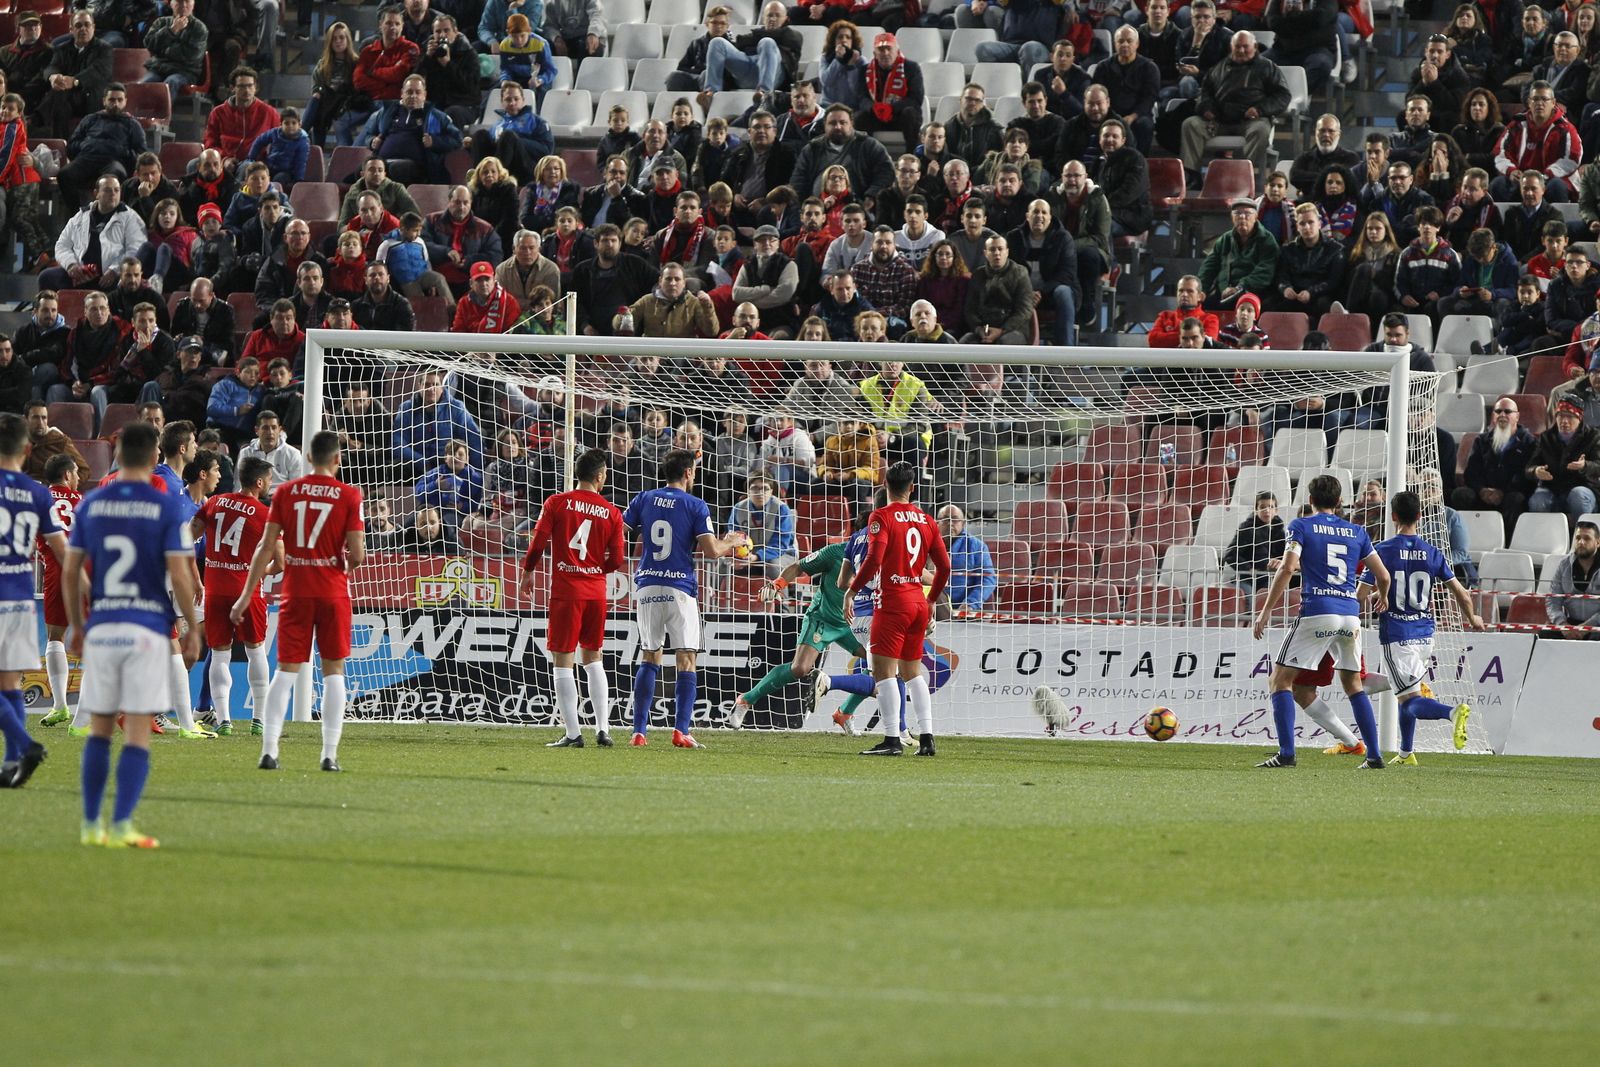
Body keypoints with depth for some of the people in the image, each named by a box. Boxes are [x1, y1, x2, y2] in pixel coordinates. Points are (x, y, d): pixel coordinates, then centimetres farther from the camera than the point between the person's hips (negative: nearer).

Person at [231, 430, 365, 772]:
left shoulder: (285, 492, 1)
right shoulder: (348, 495, -5)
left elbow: (266, 547, 0)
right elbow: (357, 555, -9)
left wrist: (246, 596, 5)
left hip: (296, 592, 2)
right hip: (333, 593, -2)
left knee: (286, 671, 5)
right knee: (333, 672, 6)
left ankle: (269, 750, -4)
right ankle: (329, 753, 1)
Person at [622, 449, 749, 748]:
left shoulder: (643, 500, 7)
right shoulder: (695, 506, -4)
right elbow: (711, 551, -10)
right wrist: (731, 543, 11)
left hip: (647, 587, 4)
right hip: (679, 588, -4)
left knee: (648, 659, 10)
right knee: (686, 661, 1)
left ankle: (639, 732, 4)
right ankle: (681, 732, -10)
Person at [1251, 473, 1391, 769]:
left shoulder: (1301, 526, 3)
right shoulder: (1356, 532, 14)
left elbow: (1287, 568, -11)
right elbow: (1382, 576, 15)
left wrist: (1266, 611, -8)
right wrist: (1382, 597, 38)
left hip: (1316, 614, -4)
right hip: (1350, 614, 4)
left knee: (1281, 678, 3)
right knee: (1353, 684, 20)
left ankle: (1286, 753, -9)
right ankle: (1374, 755, 14)